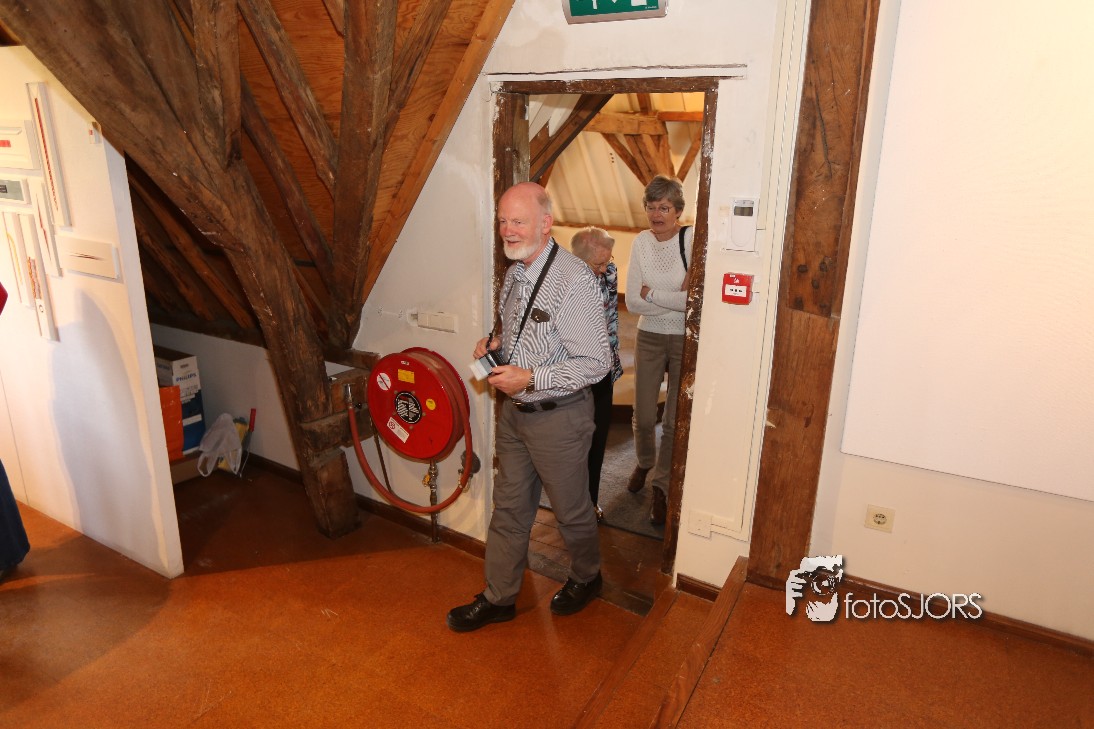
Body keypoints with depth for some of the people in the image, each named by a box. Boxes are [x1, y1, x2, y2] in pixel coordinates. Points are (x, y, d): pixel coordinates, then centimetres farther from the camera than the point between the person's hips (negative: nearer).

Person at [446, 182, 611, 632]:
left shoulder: (574, 280, -22)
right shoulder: (515, 273, 5)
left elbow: (595, 362, -22)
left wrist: (531, 378, -25)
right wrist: (493, 342, -1)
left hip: (558, 416, -7)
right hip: (514, 410, 8)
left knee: (571, 511, 14)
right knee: (509, 507, 17)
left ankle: (586, 578, 42)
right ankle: (499, 598, 33)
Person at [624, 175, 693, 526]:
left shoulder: (693, 238, -12)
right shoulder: (641, 241, -2)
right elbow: (633, 302, -10)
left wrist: (651, 293, -17)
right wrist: (676, 299, -17)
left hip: (685, 341, -3)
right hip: (649, 338, 3)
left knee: (674, 421, 6)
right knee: (643, 416, 12)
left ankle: (662, 485, 28)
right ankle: (644, 463, 43)